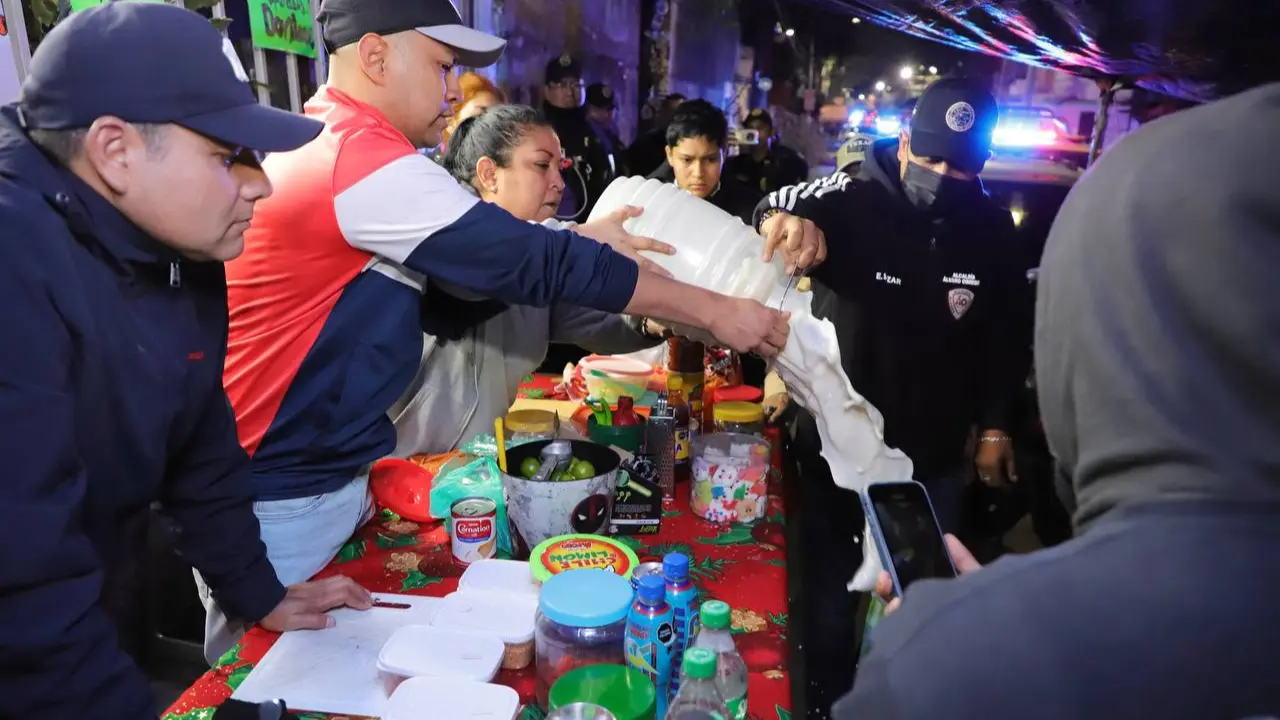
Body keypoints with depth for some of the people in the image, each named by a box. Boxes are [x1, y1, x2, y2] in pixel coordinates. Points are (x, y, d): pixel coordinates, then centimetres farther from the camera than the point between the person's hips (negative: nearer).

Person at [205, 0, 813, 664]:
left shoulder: (324, 144, 9)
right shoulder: (362, 157, -22)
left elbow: (467, 271, 9)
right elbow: (533, 263, -24)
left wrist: (583, 247, -1)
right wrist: (714, 310, -17)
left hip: (330, 476, 9)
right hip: (280, 497, -9)